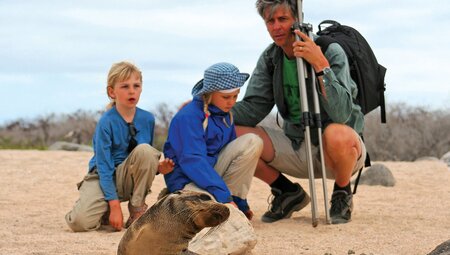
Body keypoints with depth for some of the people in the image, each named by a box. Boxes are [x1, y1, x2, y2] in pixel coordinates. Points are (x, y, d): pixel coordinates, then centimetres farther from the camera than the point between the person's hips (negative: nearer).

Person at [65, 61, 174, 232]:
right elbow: (104, 167, -17)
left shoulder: (147, 119, -1)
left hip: (129, 177, 4)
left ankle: (137, 210, -12)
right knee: (80, 221, -29)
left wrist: (158, 167, -12)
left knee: (145, 150, -28)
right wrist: (114, 205, -23)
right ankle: (106, 213, 9)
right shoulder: (106, 122, -16)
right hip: (103, 177, -3)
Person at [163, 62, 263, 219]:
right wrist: (224, 196, -33)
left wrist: (241, 203, 15)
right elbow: (192, 161, -26)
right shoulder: (188, 117, -17)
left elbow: (232, 158, 17)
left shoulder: (225, 115, 9)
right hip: (187, 181, -8)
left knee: (253, 142, -10)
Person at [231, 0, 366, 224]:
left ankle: (342, 193, -7)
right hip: (297, 148, 5)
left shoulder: (331, 52, -18)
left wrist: (321, 65, -37)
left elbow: (342, 113, -29)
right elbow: (253, 109, -3)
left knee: (338, 135, -40)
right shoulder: (270, 58, 0)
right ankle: (288, 192, 8)